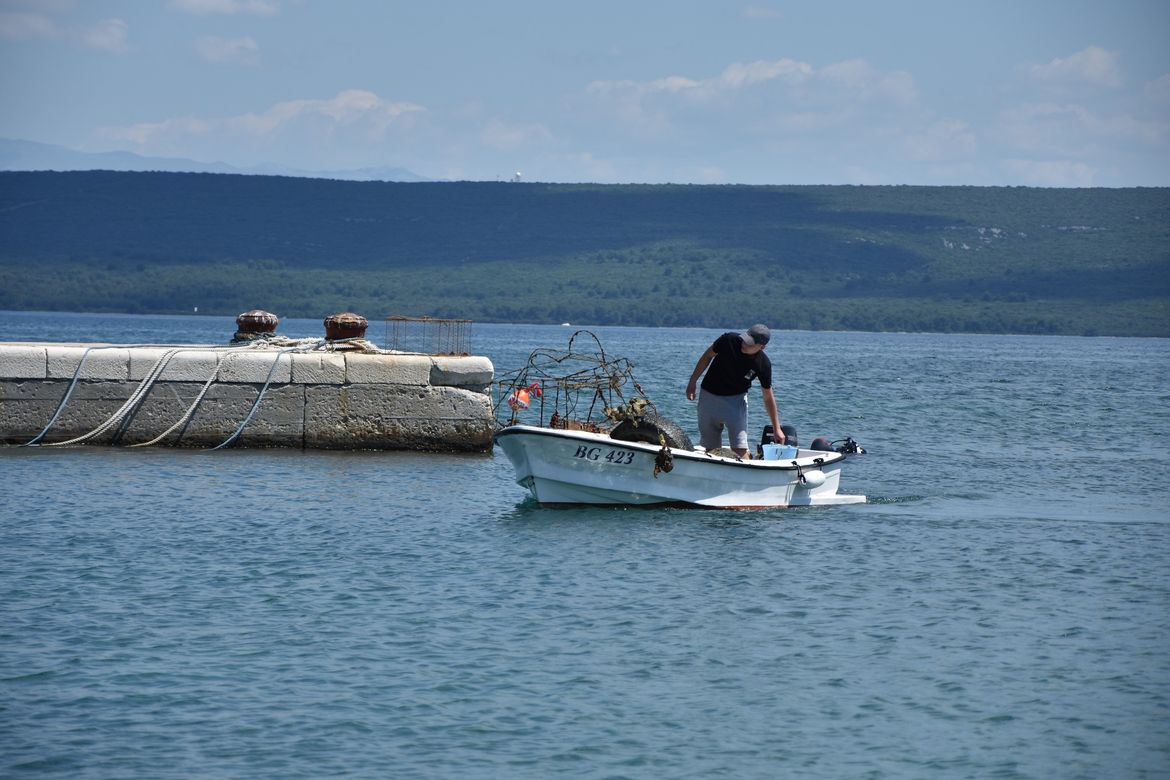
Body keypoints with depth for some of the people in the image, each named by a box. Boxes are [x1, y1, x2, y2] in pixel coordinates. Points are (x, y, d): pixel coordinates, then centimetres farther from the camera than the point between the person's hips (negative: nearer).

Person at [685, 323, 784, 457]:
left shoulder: (763, 364, -18)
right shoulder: (729, 340, -19)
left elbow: (768, 397, -7)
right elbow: (707, 356, -1)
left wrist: (777, 428, -3)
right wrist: (692, 382, 1)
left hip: (736, 399, -2)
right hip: (709, 395, 2)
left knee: (740, 449, -13)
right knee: (710, 447, 7)